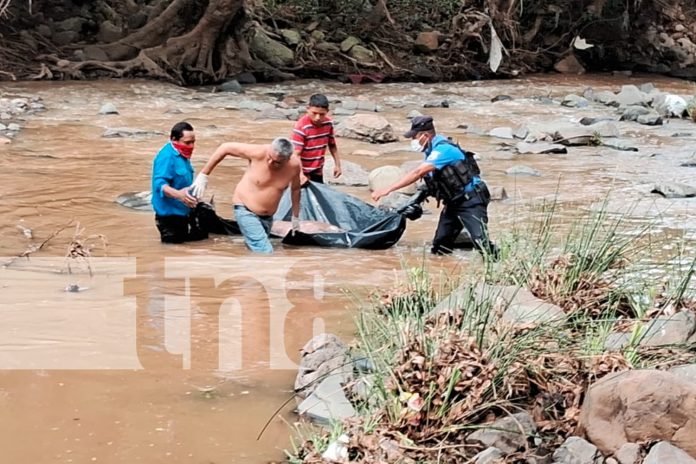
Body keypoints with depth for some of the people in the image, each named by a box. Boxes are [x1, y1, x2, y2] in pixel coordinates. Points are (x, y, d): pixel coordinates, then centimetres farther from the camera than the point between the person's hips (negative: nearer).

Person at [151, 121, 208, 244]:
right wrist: (178, 194, -49)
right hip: (170, 213, -9)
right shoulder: (167, 156, -22)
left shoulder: (182, 155, 6)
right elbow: (160, 184, -33)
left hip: (184, 211, 9)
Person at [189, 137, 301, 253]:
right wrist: (203, 175, -12)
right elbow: (225, 147, -15)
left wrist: (295, 216, 14)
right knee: (265, 253, -19)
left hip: (267, 217, 5)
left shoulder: (294, 164, -16)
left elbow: (295, 188, 6)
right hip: (246, 211, -5)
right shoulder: (259, 153, -26)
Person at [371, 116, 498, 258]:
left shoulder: (443, 149, -23)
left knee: (481, 241, -22)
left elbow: (418, 173, -29)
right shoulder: (432, 150, 7)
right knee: (440, 244, 9)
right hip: (453, 202, 10)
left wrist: (387, 190, -29)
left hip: (471, 201, -10)